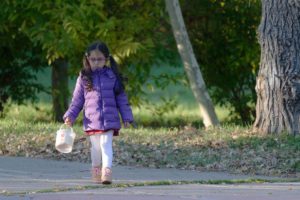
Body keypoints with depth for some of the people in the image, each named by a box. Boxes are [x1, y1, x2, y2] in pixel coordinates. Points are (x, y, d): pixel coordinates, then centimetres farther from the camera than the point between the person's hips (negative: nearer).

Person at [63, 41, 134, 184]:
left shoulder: (112, 76, 5)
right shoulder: (84, 78, 5)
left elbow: (121, 98, 7)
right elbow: (77, 100, 8)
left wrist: (127, 117, 4)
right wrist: (70, 116, -3)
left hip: (109, 119, -1)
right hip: (92, 120, 1)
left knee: (106, 144, -13)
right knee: (96, 146, 9)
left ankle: (107, 171, -21)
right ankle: (96, 170, 25)